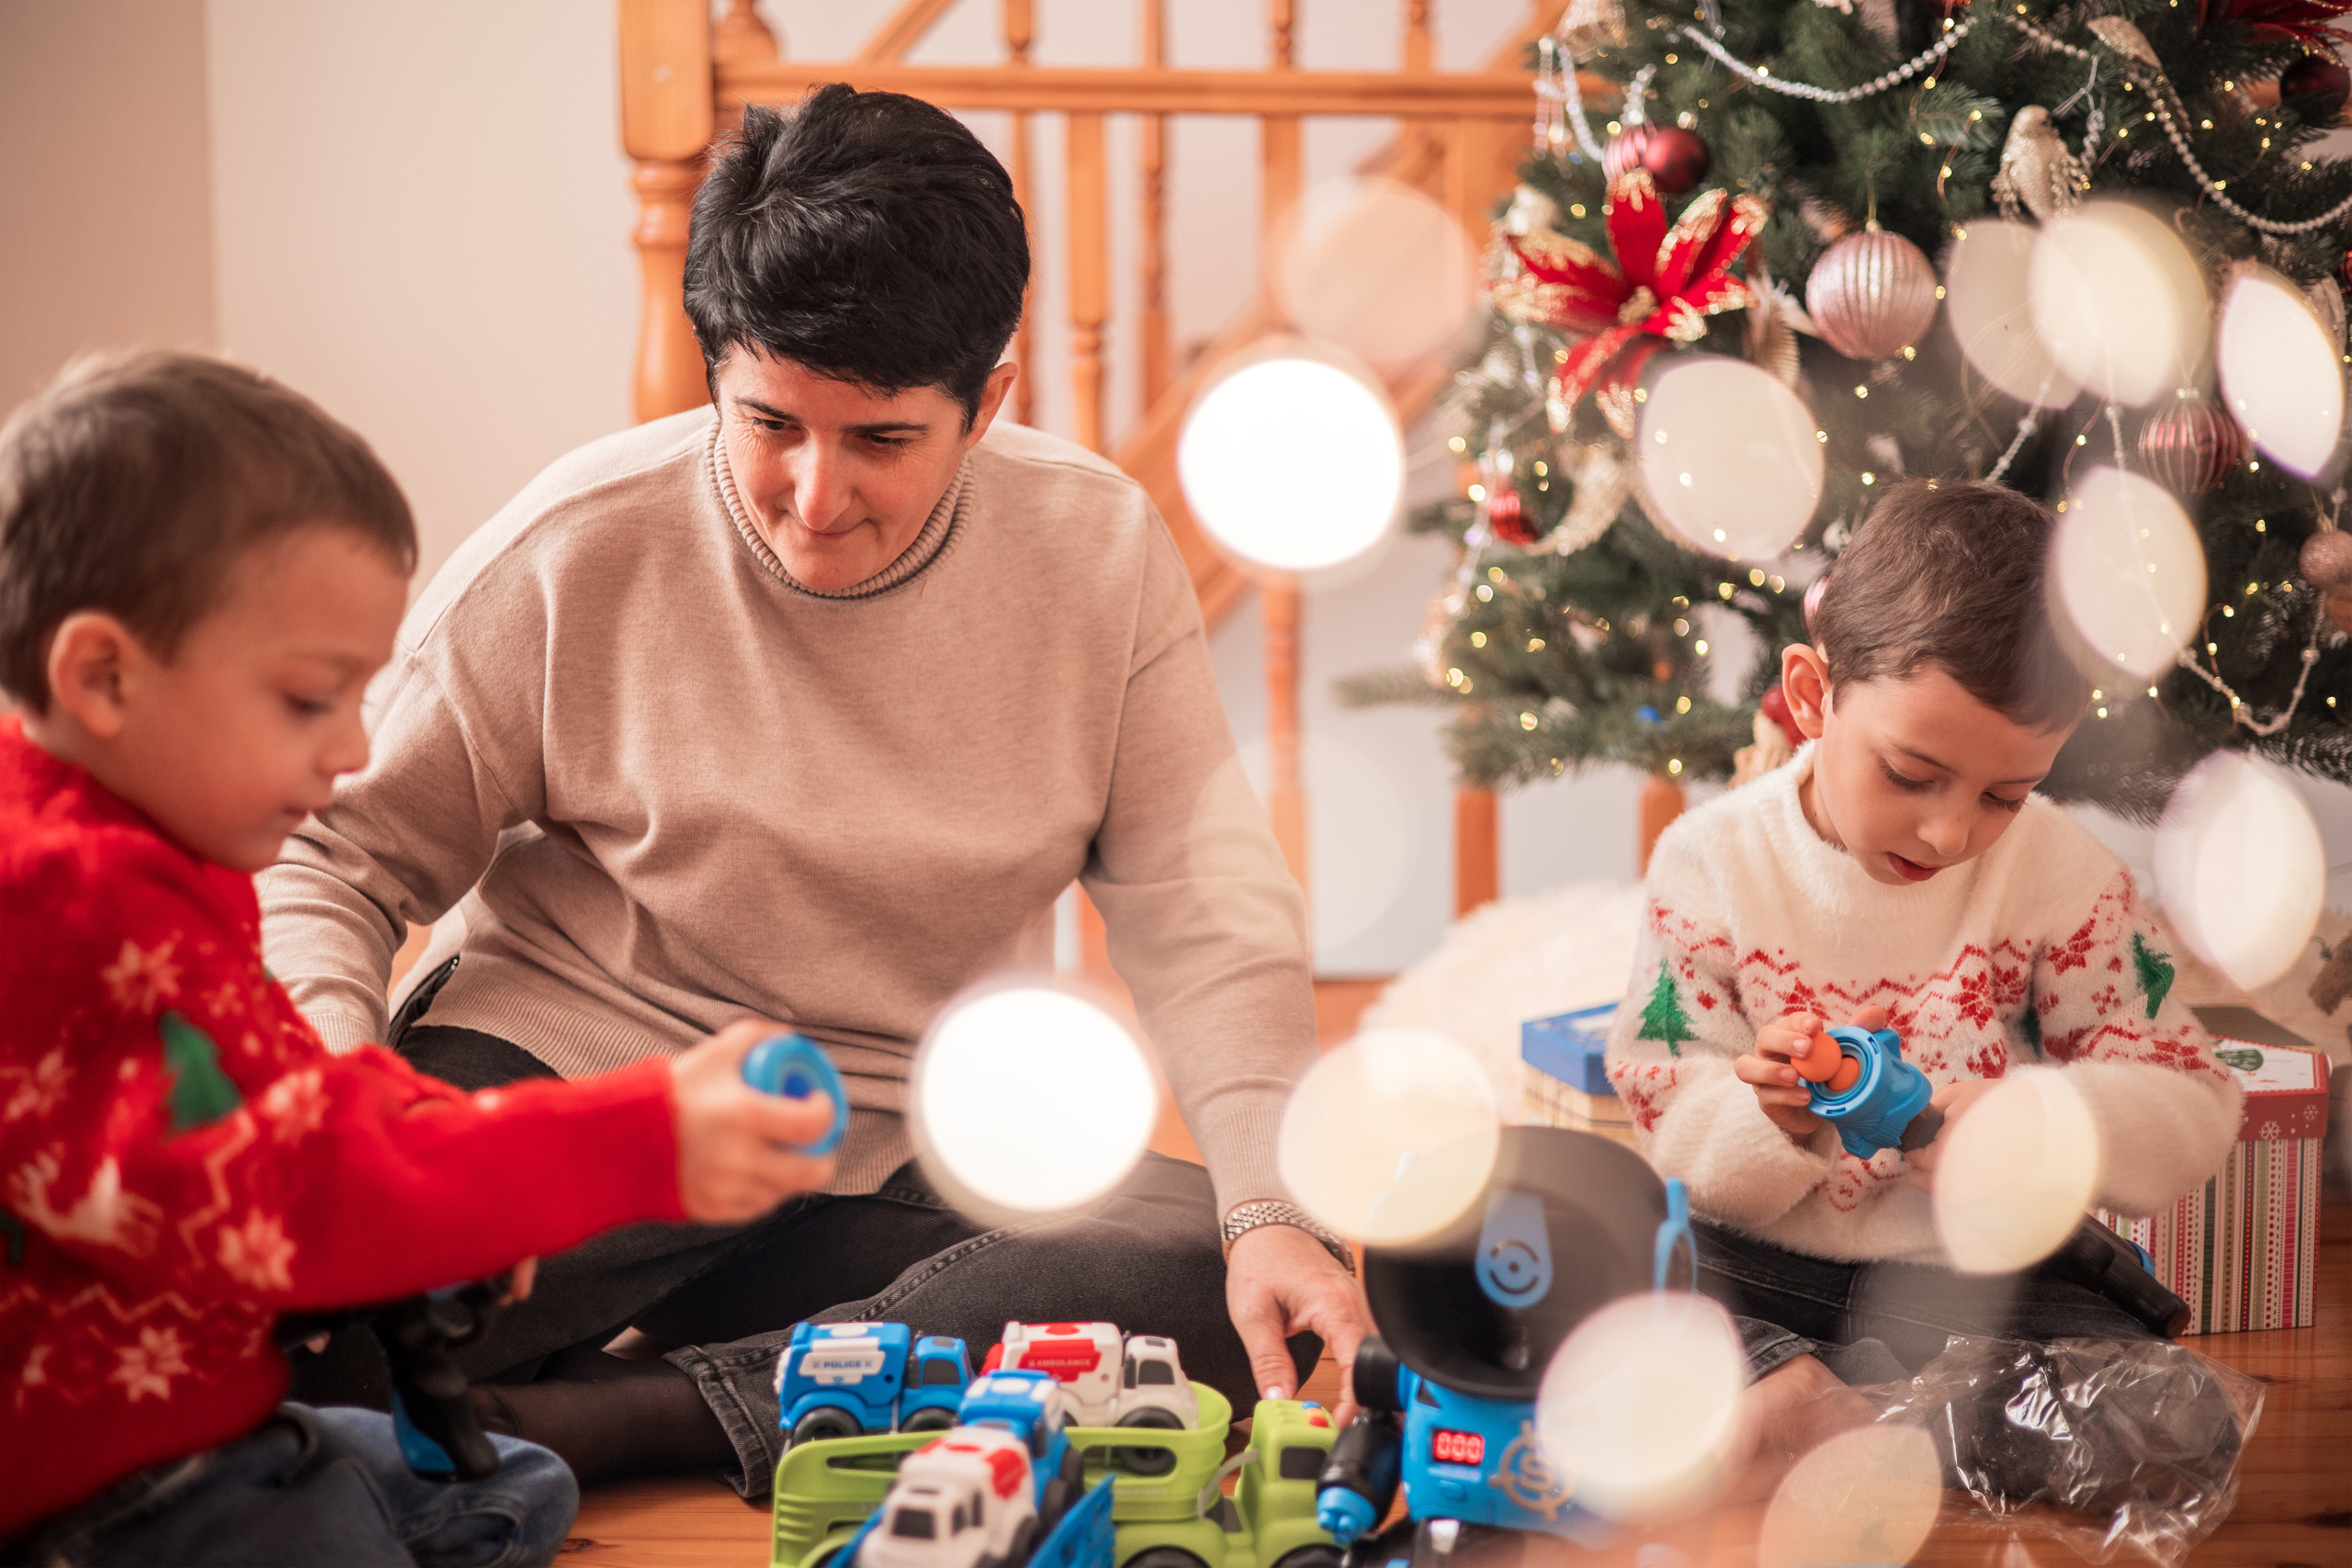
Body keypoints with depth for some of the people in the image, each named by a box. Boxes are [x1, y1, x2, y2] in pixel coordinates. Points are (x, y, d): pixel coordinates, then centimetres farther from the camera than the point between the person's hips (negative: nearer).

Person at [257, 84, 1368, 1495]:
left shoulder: (1098, 550, -4)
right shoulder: (569, 555, -8)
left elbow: (1208, 919, -6)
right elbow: (336, 858, -1)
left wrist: (1275, 1204, -22)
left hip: (917, 1158, 3)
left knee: (1232, 1289, -28)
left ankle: (609, 1419, -26)